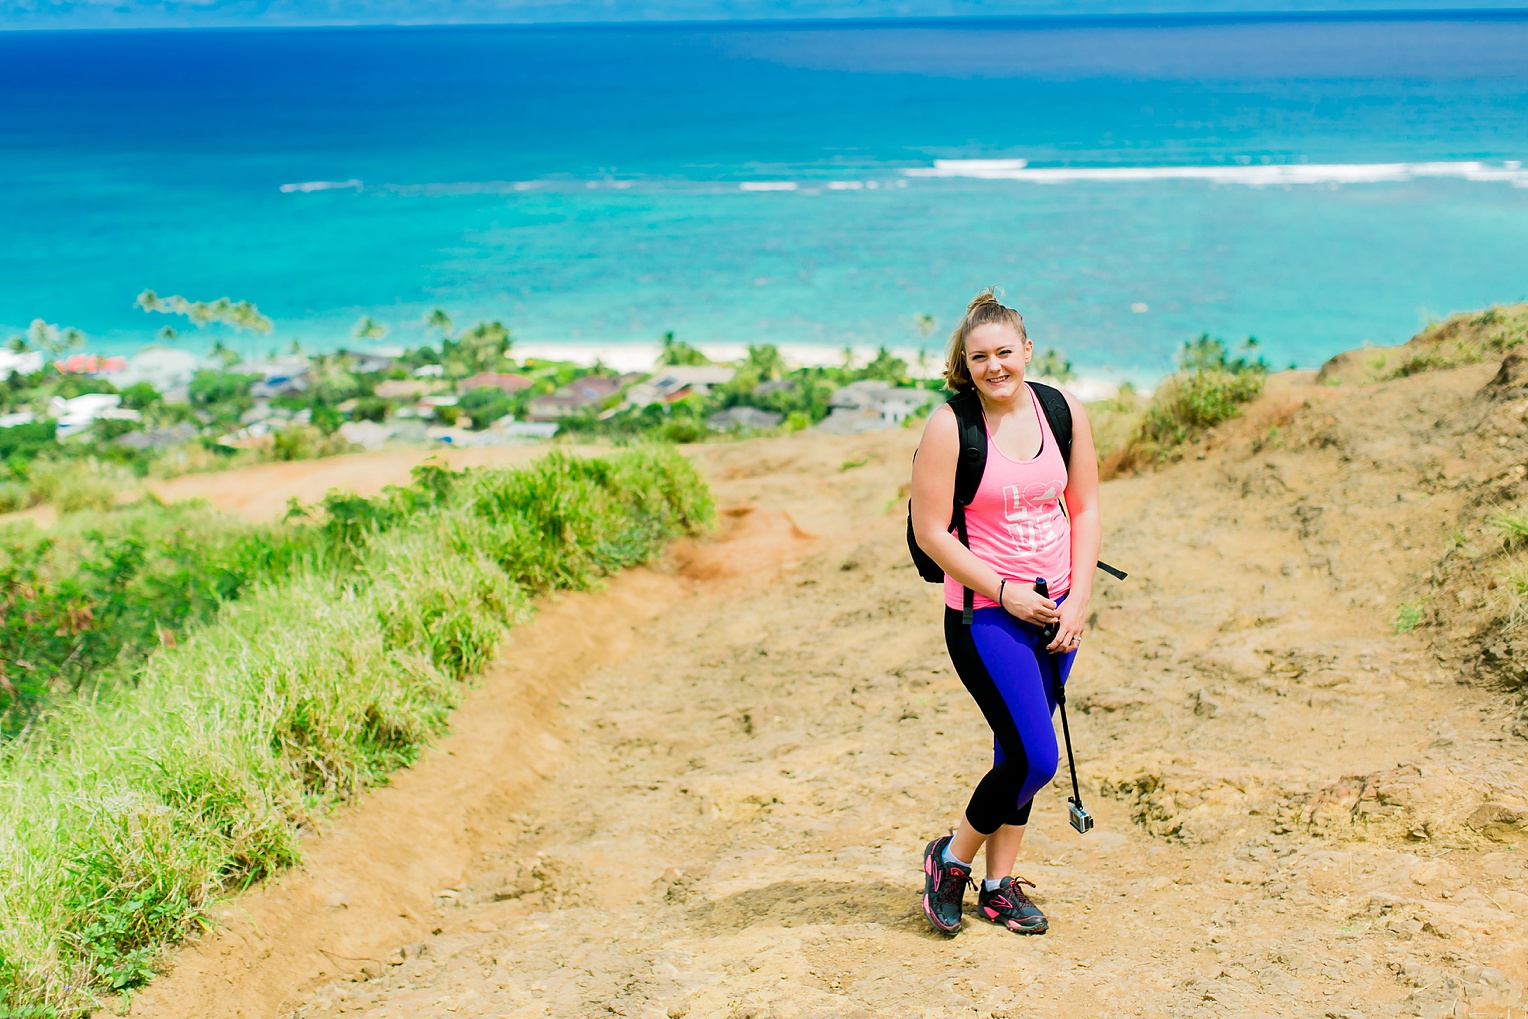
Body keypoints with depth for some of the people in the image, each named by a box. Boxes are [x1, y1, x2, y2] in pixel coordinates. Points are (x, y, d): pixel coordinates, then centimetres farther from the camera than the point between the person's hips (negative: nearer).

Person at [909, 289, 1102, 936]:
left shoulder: (1064, 412, 1)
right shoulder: (950, 425, -13)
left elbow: (1085, 508, 8)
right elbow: (930, 530, -11)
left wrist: (1079, 598, 0)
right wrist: (1006, 591, -13)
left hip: (1056, 609, 5)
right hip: (984, 614, -5)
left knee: (1019, 752, 12)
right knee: (1035, 758, -10)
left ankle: (1000, 887, 27)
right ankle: (950, 859, 14)